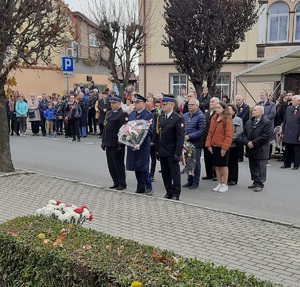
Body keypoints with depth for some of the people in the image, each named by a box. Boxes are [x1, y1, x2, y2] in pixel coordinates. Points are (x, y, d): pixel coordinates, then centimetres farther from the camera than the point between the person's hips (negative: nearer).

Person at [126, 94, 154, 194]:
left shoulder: (149, 115, -6)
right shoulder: (131, 114, 14)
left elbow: (150, 131, -12)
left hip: (143, 144, -6)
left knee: (143, 167, -4)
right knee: (136, 167, 10)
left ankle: (148, 187, 10)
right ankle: (140, 187, 20)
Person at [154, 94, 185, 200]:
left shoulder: (178, 119, -9)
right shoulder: (160, 117, 12)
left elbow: (180, 137, -13)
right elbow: (158, 134, 14)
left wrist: (178, 153, -17)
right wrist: (157, 150, 9)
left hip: (172, 153, -6)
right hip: (162, 152, 7)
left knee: (175, 173, 2)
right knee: (165, 173, 12)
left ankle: (176, 194, 11)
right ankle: (169, 192, 23)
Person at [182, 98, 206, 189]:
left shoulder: (200, 116, -8)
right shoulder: (185, 116, 11)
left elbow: (201, 131, -15)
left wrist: (189, 136, -19)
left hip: (196, 143, -6)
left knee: (196, 163, 1)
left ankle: (195, 182, 11)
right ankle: (190, 181, 22)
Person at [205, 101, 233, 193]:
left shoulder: (227, 120, -10)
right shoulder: (214, 119, 10)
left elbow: (229, 135, -13)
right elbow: (210, 132, 11)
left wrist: (224, 147, -18)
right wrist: (208, 144, 3)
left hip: (223, 147, -6)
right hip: (214, 146, 6)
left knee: (223, 165, 3)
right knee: (217, 165, 11)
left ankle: (225, 185, 13)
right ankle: (219, 183, 22)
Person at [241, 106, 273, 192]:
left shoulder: (267, 122, -8)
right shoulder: (249, 122, 13)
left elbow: (266, 135, -17)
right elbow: (244, 134, 10)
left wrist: (254, 143, -17)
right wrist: (247, 142, -10)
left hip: (261, 150, -6)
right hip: (250, 149, 7)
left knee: (260, 168, -1)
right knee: (253, 167, 13)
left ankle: (260, 184, 6)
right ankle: (255, 182, 23)